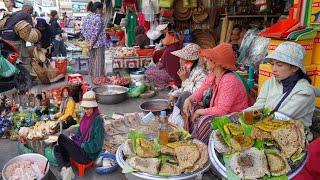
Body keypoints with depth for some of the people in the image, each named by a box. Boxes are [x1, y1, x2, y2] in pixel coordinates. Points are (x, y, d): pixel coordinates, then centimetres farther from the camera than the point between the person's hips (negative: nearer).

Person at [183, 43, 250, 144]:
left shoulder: (229, 80, -27)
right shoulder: (212, 75, 0)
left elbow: (222, 110, -30)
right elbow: (201, 91, 12)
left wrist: (200, 111, -19)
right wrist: (189, 100, -7)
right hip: (218, 113, 9)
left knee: (203, 121, -30)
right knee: (190, 109, 0)